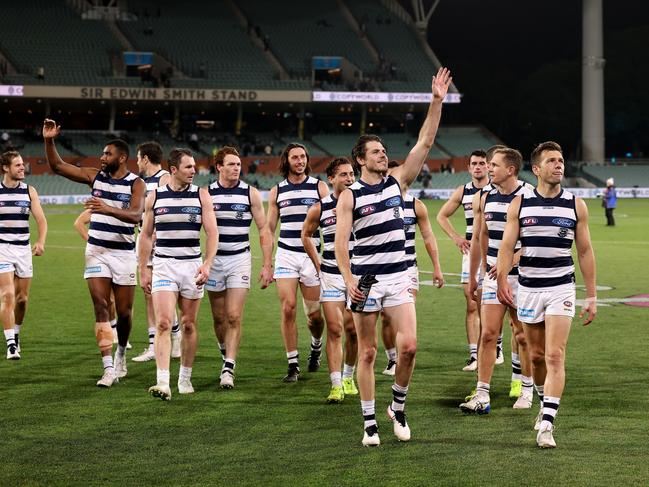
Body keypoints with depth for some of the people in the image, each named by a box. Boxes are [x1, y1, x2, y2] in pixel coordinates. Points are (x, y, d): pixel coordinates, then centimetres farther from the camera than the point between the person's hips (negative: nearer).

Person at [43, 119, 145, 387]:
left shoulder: (135, 184, -7)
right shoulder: (95, 176, 4)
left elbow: (135, 215, -25)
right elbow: (57, 166, 5)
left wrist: (108, 209, -41)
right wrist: (49, 141, -10)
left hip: (124, 253, -2)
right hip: (96, 252, 2)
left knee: (124, 312, 5)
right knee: (101, 307, -9)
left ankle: (121, 354, 33)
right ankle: (108, 367, -12)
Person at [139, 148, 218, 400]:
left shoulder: (201, 195, 2)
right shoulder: (155, 196, 3)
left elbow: (212, 233, -1)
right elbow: (146, 235, 10)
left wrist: (207, 264, -13)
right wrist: (142, 271, 7)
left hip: (192, 264, 1)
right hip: (163, 265, -1)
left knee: (188, 325, 8)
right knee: (163, 323, -13)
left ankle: (185, 378, 22)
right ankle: (163, 382, -20)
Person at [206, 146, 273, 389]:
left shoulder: (250, 193, 0)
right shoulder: (206, 193, 0)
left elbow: (264, 230, 3)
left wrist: (267, 265, -2)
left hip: (240, 260, -1)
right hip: (214, 260, 1)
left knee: (234, 317, -10)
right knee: (219, 317, 9)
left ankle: (228, 369, -11)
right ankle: (226, 355, 32)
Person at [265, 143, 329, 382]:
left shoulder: (320, 187, 2)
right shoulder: (277, 191, 8)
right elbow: (269, 228, 12)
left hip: (313, 255, -1)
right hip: (286, 254, 1)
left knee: (315, 314, 3)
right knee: (288, 308, -10)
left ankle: (316, 346, 35)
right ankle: (293, 365, -2)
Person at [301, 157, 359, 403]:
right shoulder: (319, 208, -2)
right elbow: (306, 235, 15)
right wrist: (318, 265, 9)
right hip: (330, 275, 0)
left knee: (352, 330, 6)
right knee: (334, 330, -5)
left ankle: (348, 377, 26)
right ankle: (336, 385, -4)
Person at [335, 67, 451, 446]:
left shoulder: (398, 182, 8)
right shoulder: (349, 196, -2)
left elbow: (425, 143, 3)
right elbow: (340, 241, -7)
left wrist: (437, 102, -5)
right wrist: (349, 280, -20)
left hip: (398, 277, 3)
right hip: (366, 280, -3)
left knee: (409, 346, -9)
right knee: (368, 353, 2)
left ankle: (398, 408, 13)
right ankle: (370, 423, 9)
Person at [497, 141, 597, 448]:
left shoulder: (576, 205, 2)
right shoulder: (519, 204, 2)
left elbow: (585, 252, 6)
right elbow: (507, 245, -4)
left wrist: (591, 296, 5)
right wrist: (502, 280, -21)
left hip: (561, 288, -1)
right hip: (528, 288, 1)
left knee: (554, 356, -13)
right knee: (536, 355, 12)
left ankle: (547, 423, -17)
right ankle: (545, 403, 37)